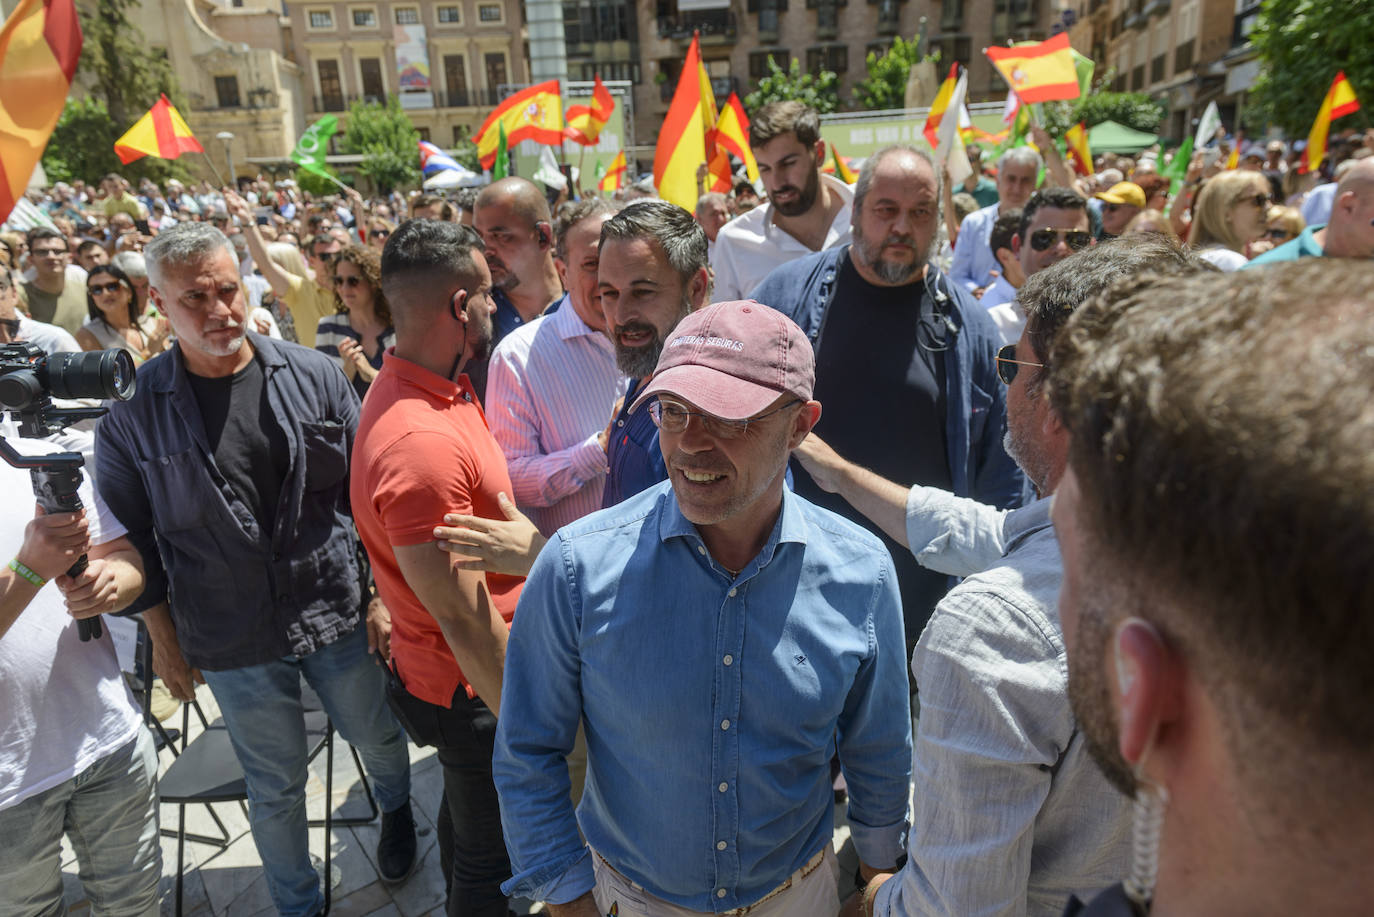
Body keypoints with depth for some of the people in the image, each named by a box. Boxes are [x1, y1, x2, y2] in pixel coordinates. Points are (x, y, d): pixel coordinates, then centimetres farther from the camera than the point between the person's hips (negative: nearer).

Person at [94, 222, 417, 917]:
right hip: (231, 641, 0)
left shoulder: (314, 377, -8)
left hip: (338, 614, 1)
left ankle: (396, 810, 57)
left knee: (378, 735, 22)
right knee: (275, 785, 16)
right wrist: (164, 640, 4)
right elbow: (132, 538, 1)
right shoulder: (131, 412, -8)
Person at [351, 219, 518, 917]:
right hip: (474, 693, -10)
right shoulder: (419, 444, -34)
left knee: (466, 811, 32)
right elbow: (464, 617, -30)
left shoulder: (410, 384, 0)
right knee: (489, 852, 16)